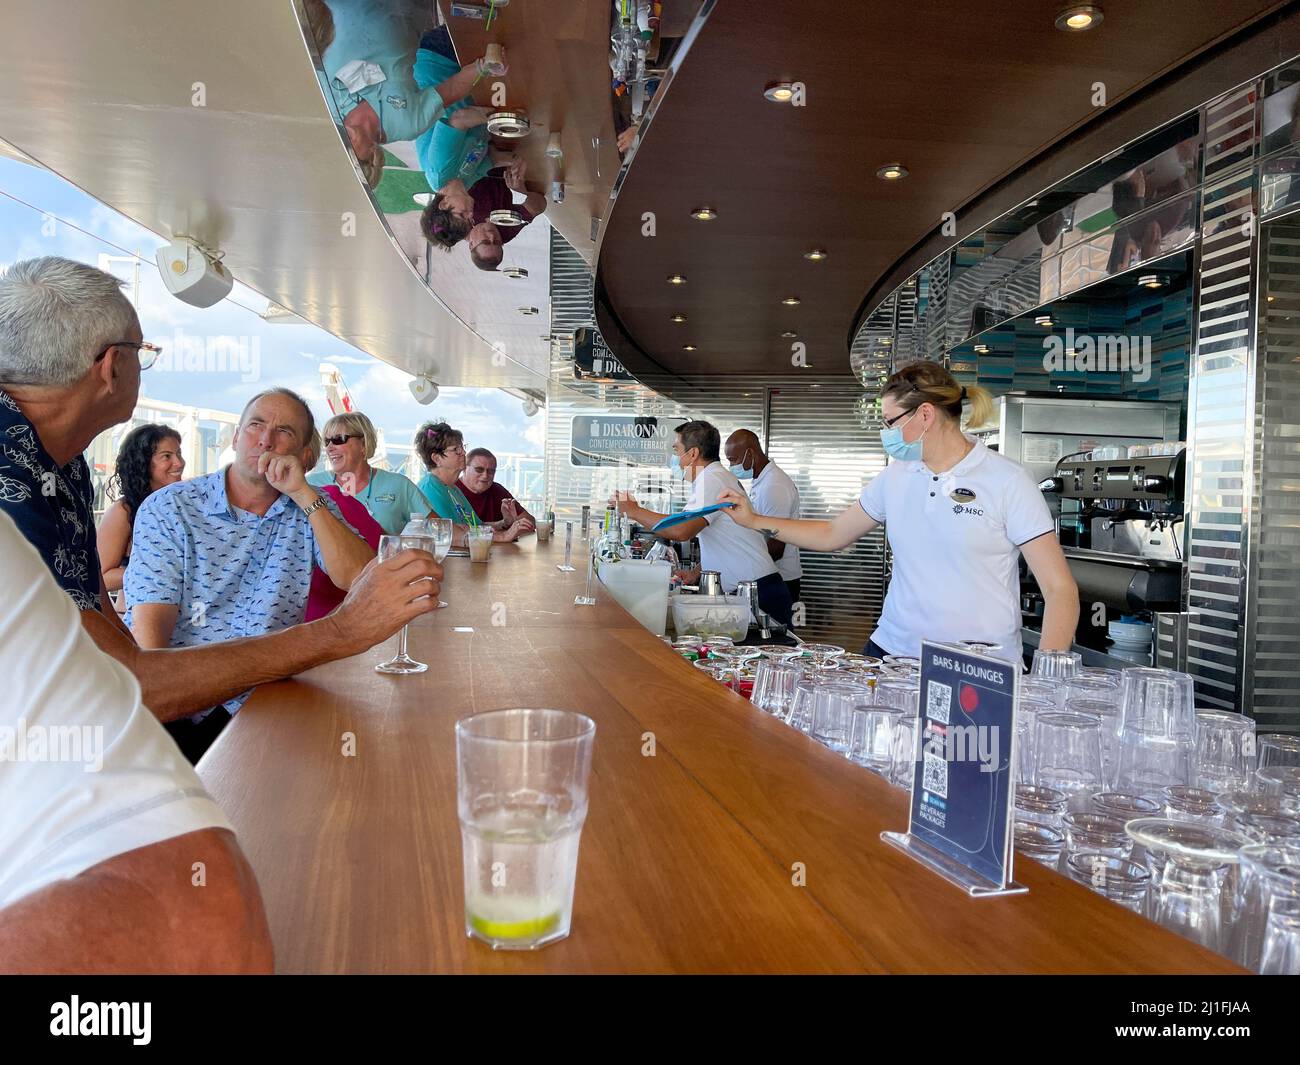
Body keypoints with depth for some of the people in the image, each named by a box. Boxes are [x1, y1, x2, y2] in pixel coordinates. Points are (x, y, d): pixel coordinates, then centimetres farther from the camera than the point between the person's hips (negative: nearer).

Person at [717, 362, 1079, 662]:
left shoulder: (1007, 481, -7)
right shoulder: (895, 477, 9)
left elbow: (1060, 589, -9)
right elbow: (833, 534, 22)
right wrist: (753, 520, 14)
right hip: (892, 650, 4)